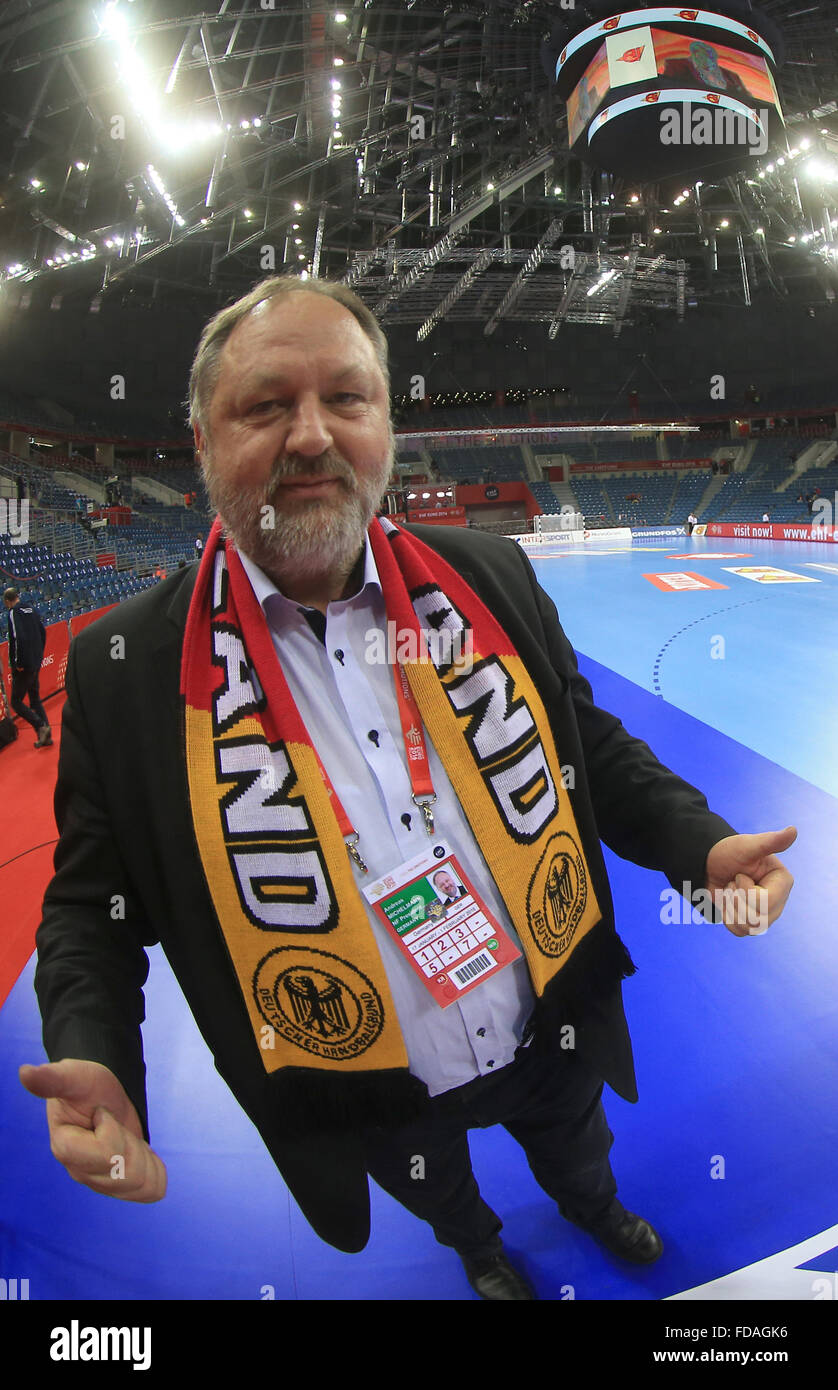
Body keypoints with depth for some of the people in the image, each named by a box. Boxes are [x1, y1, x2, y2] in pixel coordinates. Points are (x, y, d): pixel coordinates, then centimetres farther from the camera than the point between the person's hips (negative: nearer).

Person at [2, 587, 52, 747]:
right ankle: (45, 736, 12)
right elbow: (43, 632, 14)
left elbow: (18, 638, -24)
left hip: (23, 667, -7)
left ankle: (41, 727, -12)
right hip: (36, 664, 8)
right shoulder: (31, 609, 8)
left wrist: (18, 663, -18)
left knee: (16, 702, 2)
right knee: (35, 699, 16)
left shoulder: (13, 613, -14)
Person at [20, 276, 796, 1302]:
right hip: (373, 1107, -1)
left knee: (578, 1154, 35)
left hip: (561, 1036, 2)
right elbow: (95, 906, -11)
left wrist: (700, 848, -16)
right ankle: (479, 1248, 70)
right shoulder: (121, 668, -20)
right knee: (444, 1208, 32)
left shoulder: (490, 578, -12)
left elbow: (591, 748, -1)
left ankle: (591, 1209, 73)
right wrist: (92, 1061, -27)